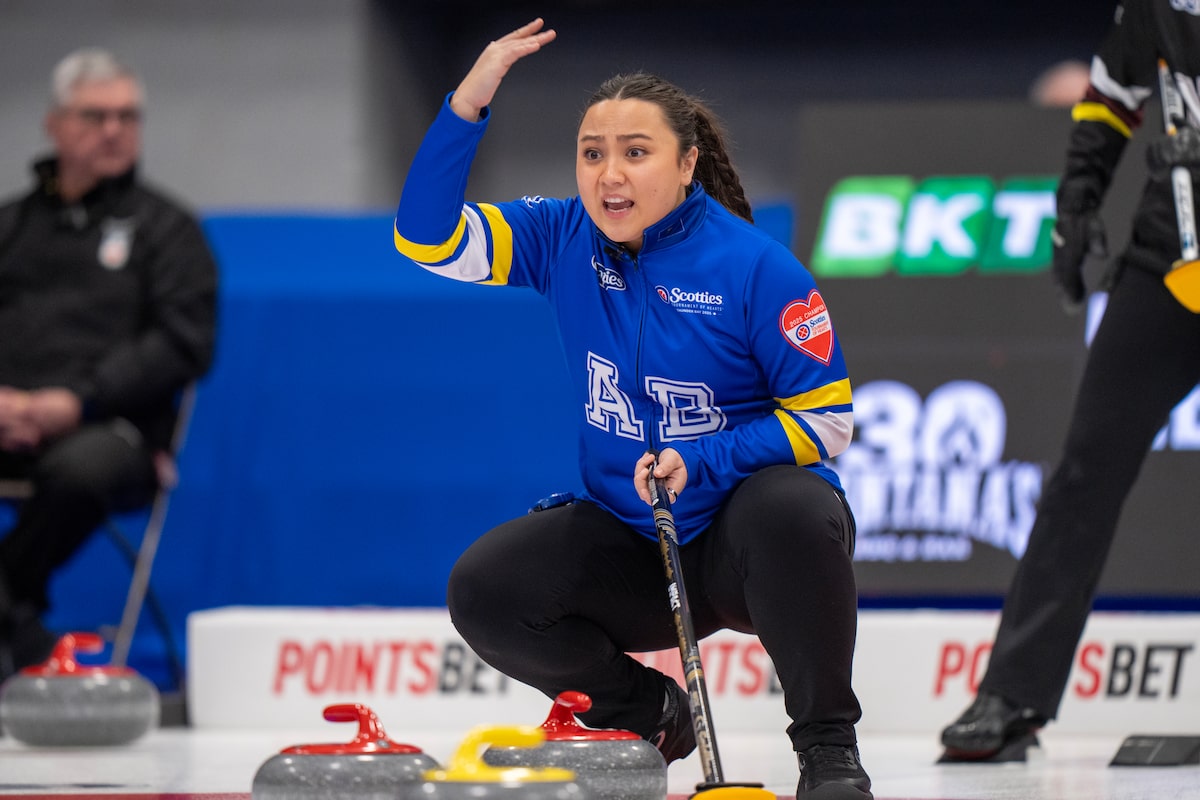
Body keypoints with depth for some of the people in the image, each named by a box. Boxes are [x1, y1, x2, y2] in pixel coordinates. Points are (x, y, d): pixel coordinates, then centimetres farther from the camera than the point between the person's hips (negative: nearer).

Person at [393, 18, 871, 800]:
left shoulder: (755, 266, -15)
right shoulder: (563, 239, -2)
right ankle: (649, 713, 9)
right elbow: (427, 237, -10)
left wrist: (699, 463, -24)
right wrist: (467, 106, -20)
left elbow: (828, 419, -12)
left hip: (744, 535, -4)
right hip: (630, 544, 4)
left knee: (789, 508, -38)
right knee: (485, 589, -18)